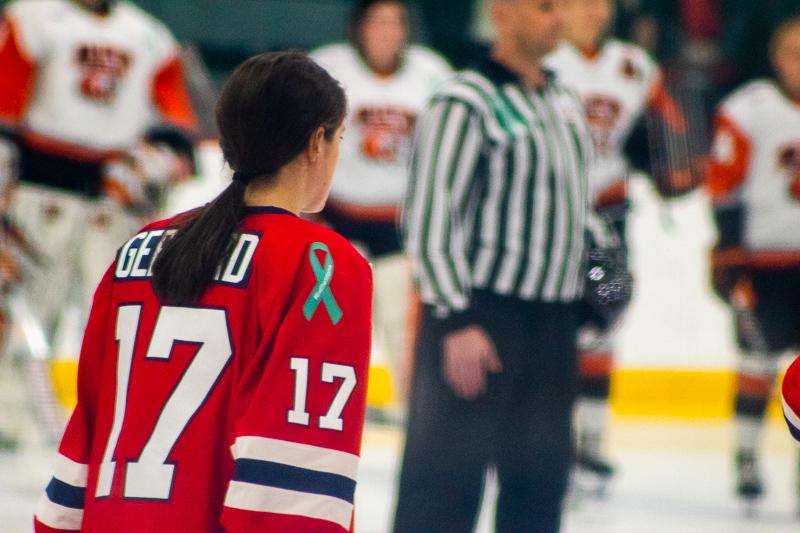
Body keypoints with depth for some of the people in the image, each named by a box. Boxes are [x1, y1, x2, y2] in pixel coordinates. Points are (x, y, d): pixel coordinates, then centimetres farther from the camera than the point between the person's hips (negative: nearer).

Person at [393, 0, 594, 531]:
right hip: (477, 316, -8)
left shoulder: (566, 103, 15)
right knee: (448, 472, -7)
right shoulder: (466, 104, -11)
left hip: (554, 323, 8)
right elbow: (430, 216, -16)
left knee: (542, 467, 12)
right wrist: (457, 321, -20)